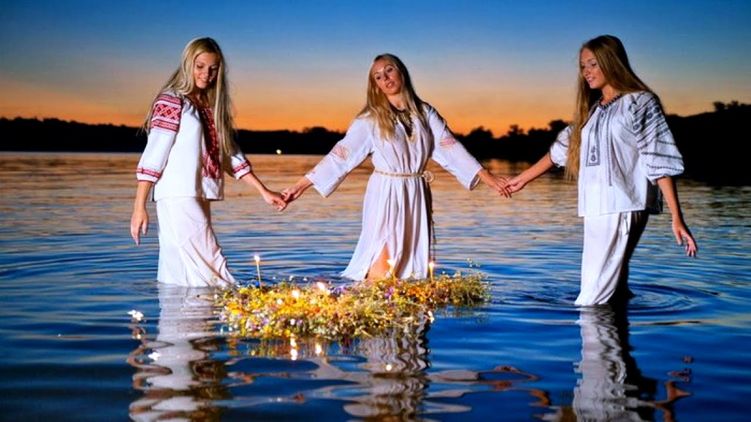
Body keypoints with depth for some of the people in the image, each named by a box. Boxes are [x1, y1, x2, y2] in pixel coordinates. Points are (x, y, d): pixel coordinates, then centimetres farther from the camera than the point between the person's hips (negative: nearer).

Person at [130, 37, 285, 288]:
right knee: (209, 270, -12)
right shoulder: (171, 102, -4)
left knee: (182, 279, 9)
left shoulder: (212, 107, 18)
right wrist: (139, 208, -14)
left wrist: (264, 192, 12)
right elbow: (153, 156, -9)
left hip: (199, 199, 8)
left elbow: (231, 154, 18)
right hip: (178, 198, -7)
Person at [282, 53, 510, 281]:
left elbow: (450, 149, 5)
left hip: (416, 197, 3)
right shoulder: (370, 119, -1)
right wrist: (300, 186, -10)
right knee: (381, 273, -9)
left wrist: (489, 178, -1)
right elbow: (340, 155, -3)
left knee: (414, 271, 4)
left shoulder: (425, 113, 8)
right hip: (385, 196, -3)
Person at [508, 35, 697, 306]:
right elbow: (561, 149, 30)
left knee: (595, 296, -14)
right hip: (596, 209, 7)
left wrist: (676, 219, -12)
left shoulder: (639, 103, 0)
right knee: (613, 288, 3)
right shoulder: (592, 110, 22)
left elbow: (660, 162, -6)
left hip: (624, 209, -7)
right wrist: (523, 179, 34)